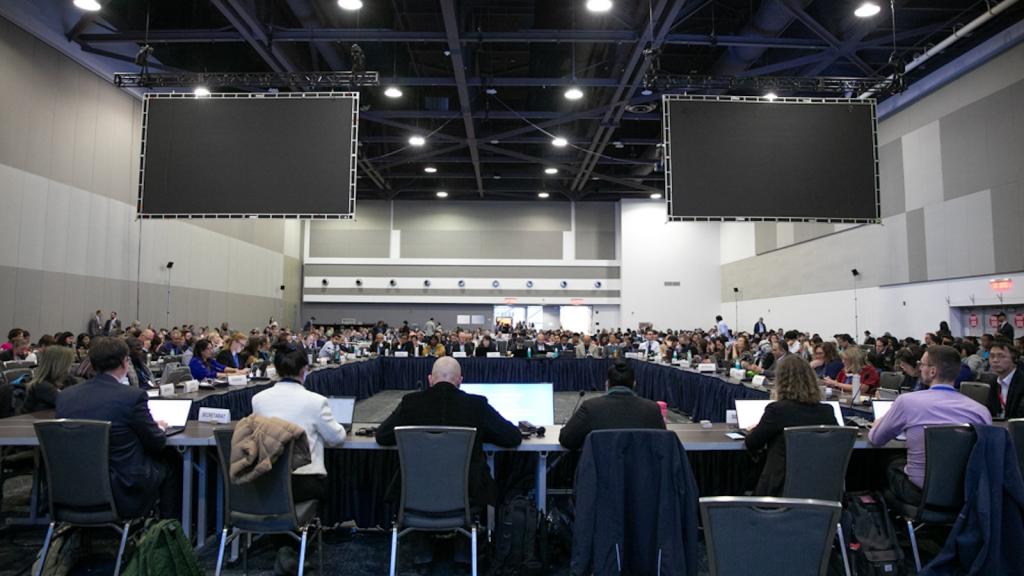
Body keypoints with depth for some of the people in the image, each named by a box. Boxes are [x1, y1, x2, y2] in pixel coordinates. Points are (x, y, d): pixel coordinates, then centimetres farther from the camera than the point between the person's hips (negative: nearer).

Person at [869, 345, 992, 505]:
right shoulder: (981, 411, -7)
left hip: (920, 492, -3)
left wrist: (877, 424, 26)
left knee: (893, 465, 26)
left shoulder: (906, 401, -13)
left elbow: (875, 439, 3)